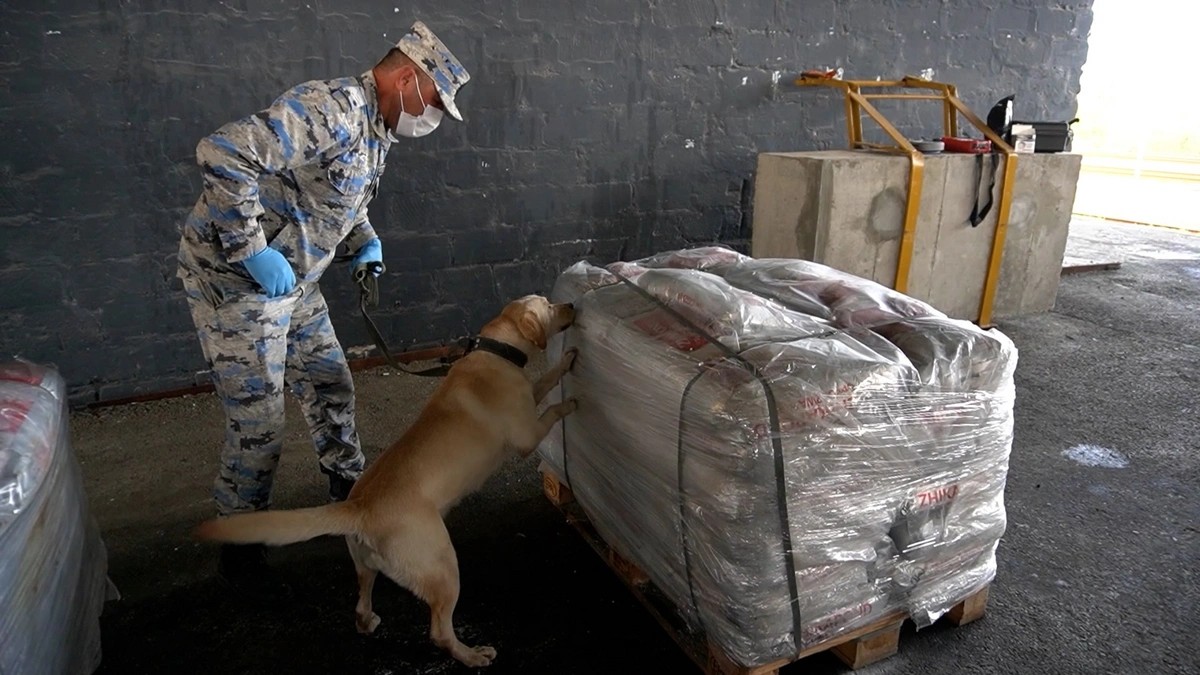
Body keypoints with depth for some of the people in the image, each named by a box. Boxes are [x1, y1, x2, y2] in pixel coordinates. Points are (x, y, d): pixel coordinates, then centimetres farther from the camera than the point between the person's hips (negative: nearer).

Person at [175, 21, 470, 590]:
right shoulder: (333, 109, -24)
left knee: (331, 388, 17)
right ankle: (239, 538, 21)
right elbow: (223, 155, -31)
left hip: (293, 282, 9)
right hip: (235, 280, -9)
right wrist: (252, 251, -28)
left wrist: (365, 240, 5)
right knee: (258, 425, -1)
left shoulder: (375, 129, 8)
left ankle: (350, 490, 37)